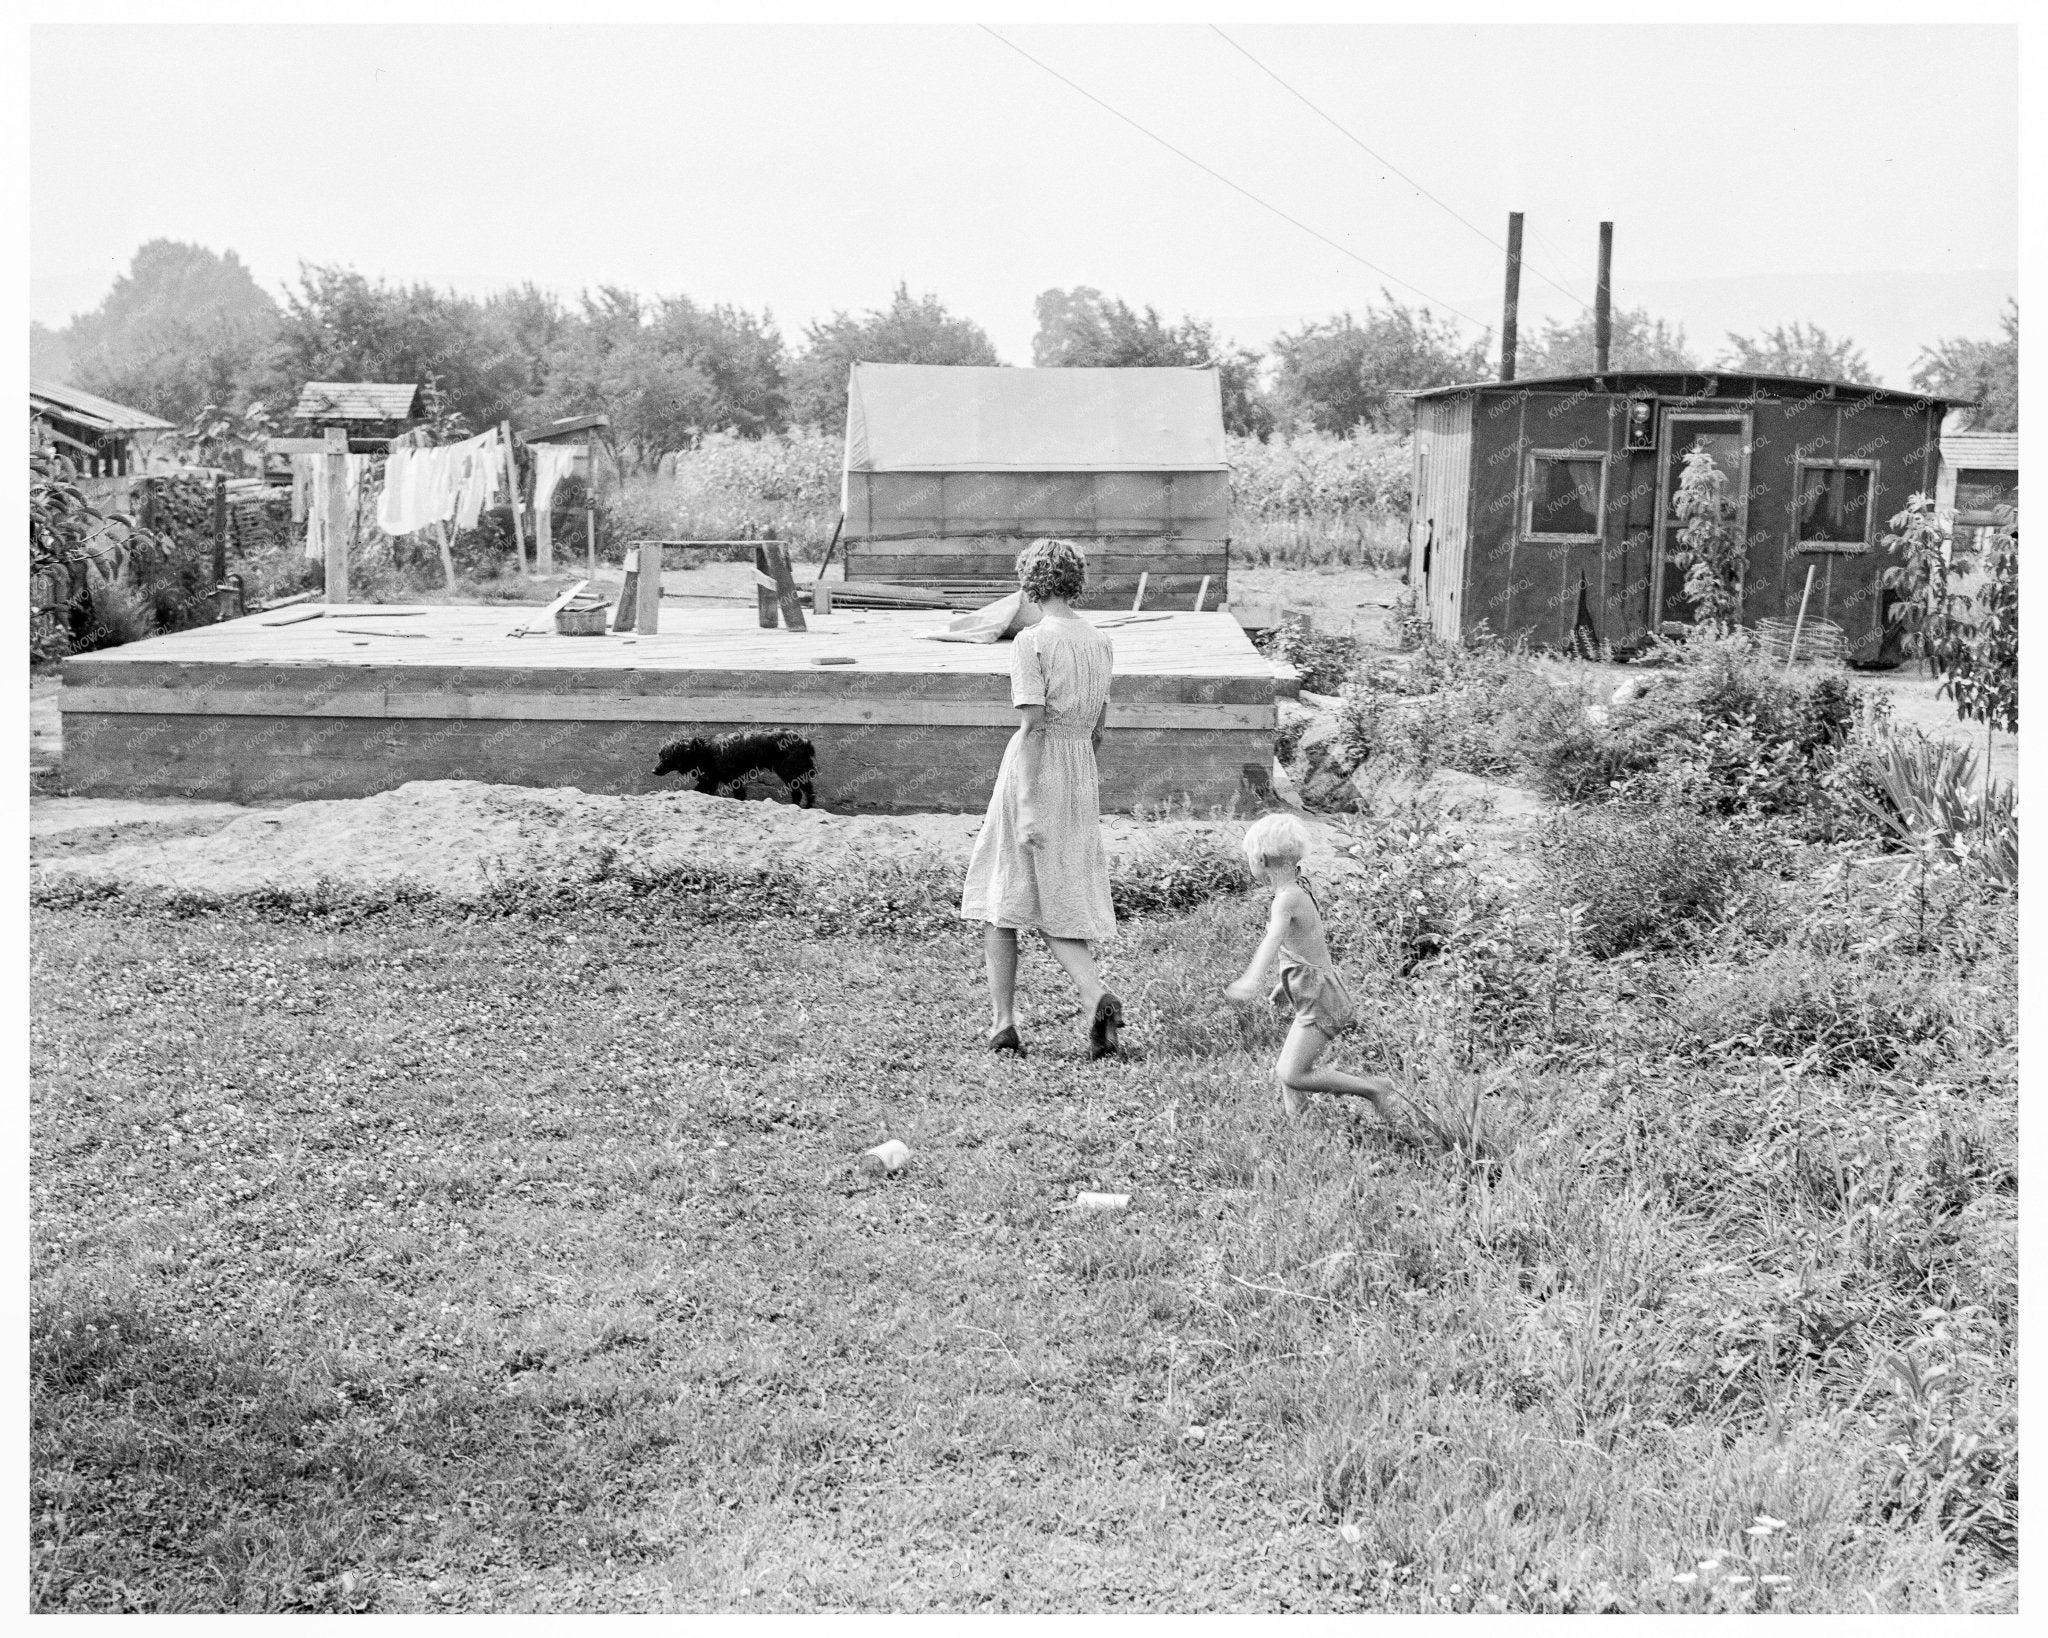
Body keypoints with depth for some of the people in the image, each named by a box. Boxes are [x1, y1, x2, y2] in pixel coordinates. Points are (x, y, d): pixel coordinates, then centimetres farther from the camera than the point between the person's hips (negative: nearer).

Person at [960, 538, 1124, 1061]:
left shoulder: (1032, 641, -12)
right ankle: (1097, 997, -15)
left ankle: (1004, 1024, 11)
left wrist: (1029, 805, -19)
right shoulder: (1100, 643, 8)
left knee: (1001, 899, 10)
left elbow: (1032, 725, -18)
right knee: (1061, 907, 10)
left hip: (1033, 771, -5)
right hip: (1080, 779, 5)